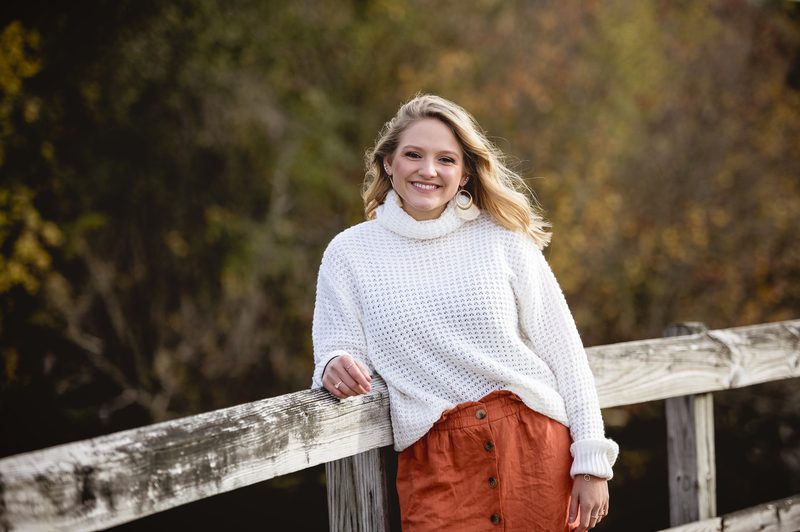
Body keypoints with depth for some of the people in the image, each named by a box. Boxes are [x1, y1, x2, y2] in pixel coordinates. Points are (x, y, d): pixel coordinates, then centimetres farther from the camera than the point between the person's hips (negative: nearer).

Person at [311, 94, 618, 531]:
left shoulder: (503, 239, 6)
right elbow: (338, 353, 8)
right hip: (436, 467, 0)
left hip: (536, 446, 0)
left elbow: (564, 352, 5)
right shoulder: (349, 253, 8)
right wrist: (336, 368, -17)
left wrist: (592, 462, -1)